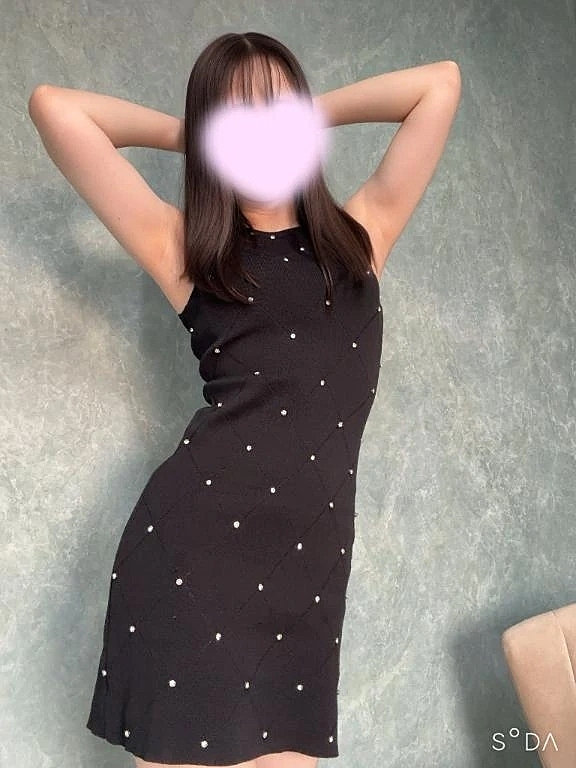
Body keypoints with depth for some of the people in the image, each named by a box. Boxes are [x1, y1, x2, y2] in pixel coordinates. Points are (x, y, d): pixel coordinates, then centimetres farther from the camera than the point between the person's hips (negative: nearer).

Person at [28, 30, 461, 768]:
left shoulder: (360, 234, 16)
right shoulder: (185, 249, 9)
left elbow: (441, 83, 18)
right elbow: (55, 106, 5)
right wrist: (184, 132, 16)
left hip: (309, 559, 3)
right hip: (191, 540, -2)